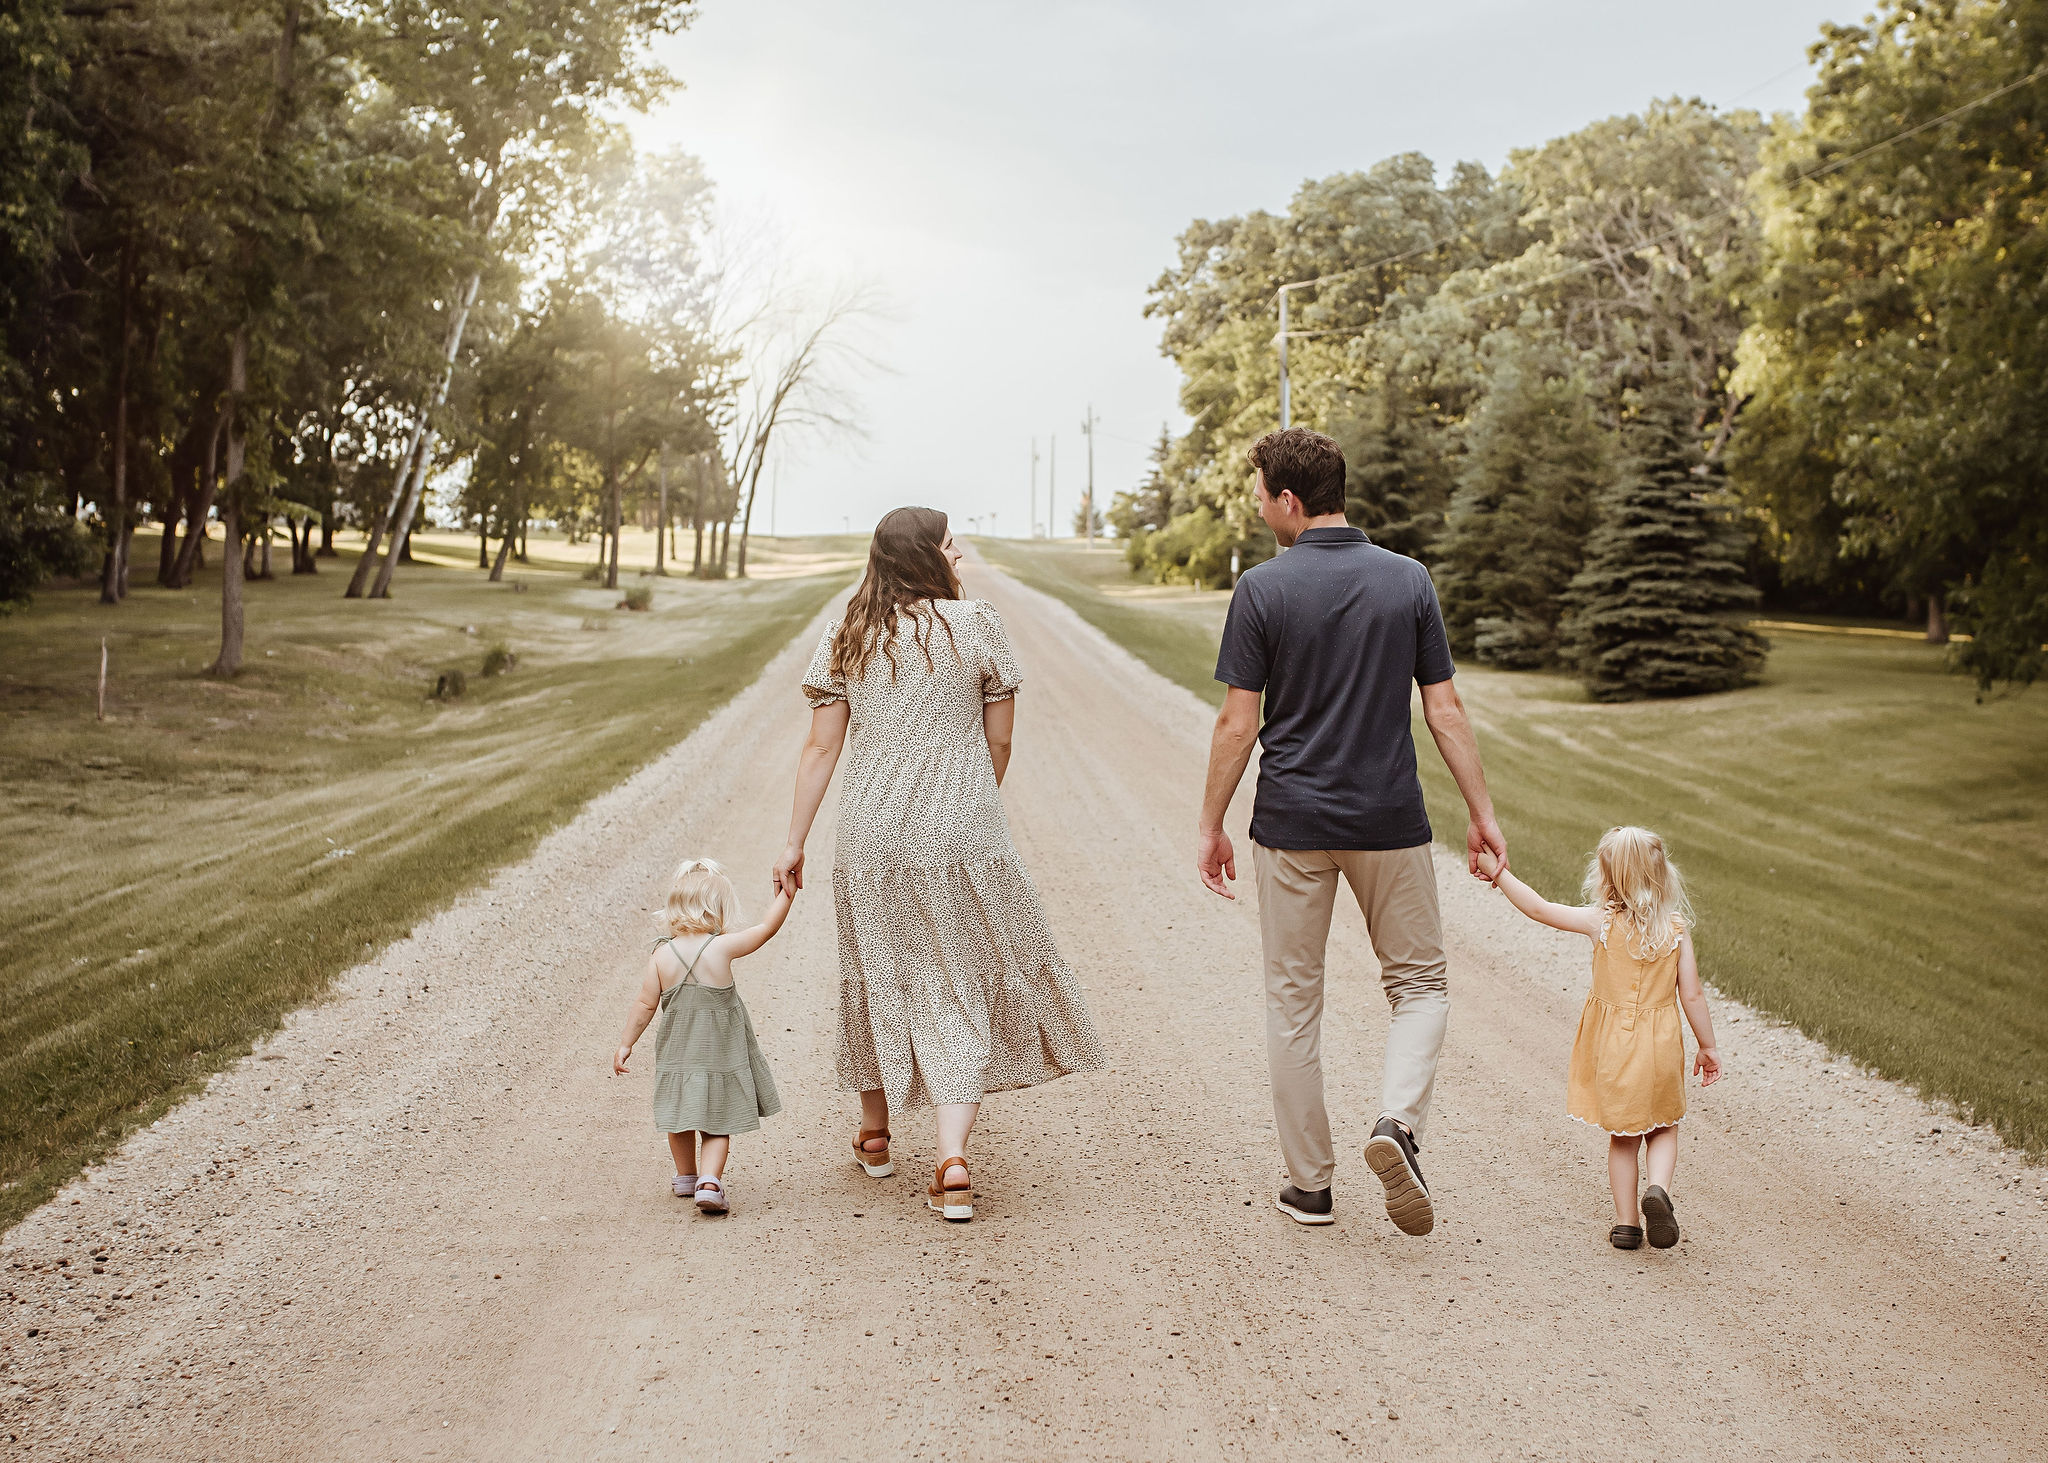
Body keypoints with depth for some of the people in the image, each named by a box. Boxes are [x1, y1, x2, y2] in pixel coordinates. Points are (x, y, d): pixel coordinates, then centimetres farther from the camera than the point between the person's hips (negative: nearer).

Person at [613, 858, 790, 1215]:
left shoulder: (661, 954, -7)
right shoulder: (724, 946, -14)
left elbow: (645, 1004, -4)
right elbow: (767, 929, -4)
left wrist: (626, 1043, 6)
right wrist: (784, 895, 9)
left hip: (678, 1055, 3)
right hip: (720, 1054, -2)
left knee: (681, 1121, 21)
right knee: (717, 1126, 5)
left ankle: (686, 1178, 36)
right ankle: (709, 1182, -13)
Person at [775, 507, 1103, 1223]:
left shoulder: (847, 635, 3)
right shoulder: (975, 622, -4)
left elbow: (820, 747, 1)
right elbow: (999, 742, 0)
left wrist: (795, 842, 7)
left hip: (873, 836, 3)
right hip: (961, 837, -3)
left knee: (880, 976, 19)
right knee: (963, 986, 4)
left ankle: (875, 1133, 35)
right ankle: (952, 1162, -6)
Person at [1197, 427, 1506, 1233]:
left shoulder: (1262, 589, -7)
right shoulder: (1408, 580, -1)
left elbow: (1237, 724, -7)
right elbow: (1445, 711, -1)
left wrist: (1210, 825, 3)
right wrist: (1481, 811, 7)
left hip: (1293, 825, -1)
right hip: (1389, 821, 1)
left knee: (1293, 1001, 11)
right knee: (1420, 984, 16)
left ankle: (1309, 1183, 16)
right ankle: (1398, 1121, -8)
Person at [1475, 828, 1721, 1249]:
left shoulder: (1601, 921, -11)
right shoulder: (1677, 929, -6)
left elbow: (1538, 908, -9)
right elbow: (1692, 996, -4)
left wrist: (1497, 872, 0)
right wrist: (1707, 1046, 8)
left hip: (1611, 1047, 0)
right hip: (1660, 1048, 0)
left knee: (1623, 1137, 14)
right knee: (1663, 1128, 18)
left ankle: (1626, 1222, 12)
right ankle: (1658, 1188, -8)